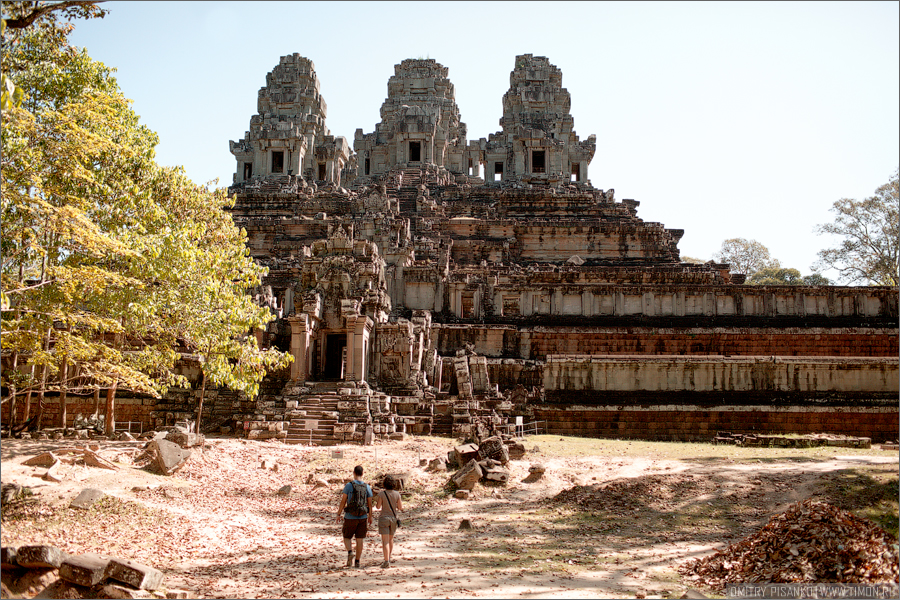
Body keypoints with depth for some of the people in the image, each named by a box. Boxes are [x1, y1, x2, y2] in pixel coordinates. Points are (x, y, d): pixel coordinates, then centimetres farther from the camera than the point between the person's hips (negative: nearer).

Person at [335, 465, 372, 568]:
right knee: (360, 540, 8)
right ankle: (357, 561, 8)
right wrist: (370, 517, 16)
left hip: (350, 517, -2)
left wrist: (338, 515, 1)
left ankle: (350, 552, -14)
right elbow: (370, 504, 5)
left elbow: (343, 502, -7)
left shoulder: (348, 485, -9)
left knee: (347, 537, 13)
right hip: (363, 517, 2)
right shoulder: (367, 487, 0)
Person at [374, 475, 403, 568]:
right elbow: (400, 507, 0)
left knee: (385, 541, -6)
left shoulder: (381, 494, -11)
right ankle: (388, 558, 37)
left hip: (384, 518, -4)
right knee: (390, 539, 21)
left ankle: (386, 561, -15)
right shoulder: (397, 494, -3)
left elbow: (378, 507, -6)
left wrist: (376, 501, 13)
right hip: (393, 518, 4)